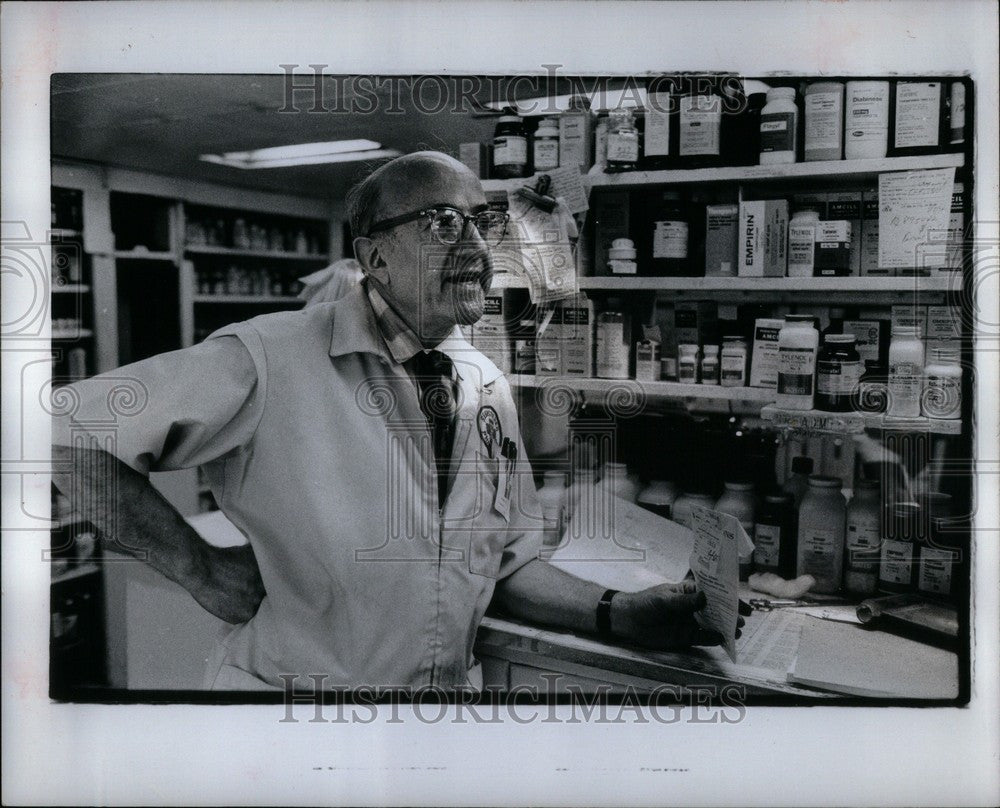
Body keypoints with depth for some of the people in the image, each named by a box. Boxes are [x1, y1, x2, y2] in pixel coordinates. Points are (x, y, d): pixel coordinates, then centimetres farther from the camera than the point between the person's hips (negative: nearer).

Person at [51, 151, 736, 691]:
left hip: (451, 689, 5)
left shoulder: (490, 387, 2)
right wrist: (201, 570, -16)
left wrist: (616, 613, -5)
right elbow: (71, 433, -17)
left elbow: (506, 560, 9)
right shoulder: (274, 360, -18)